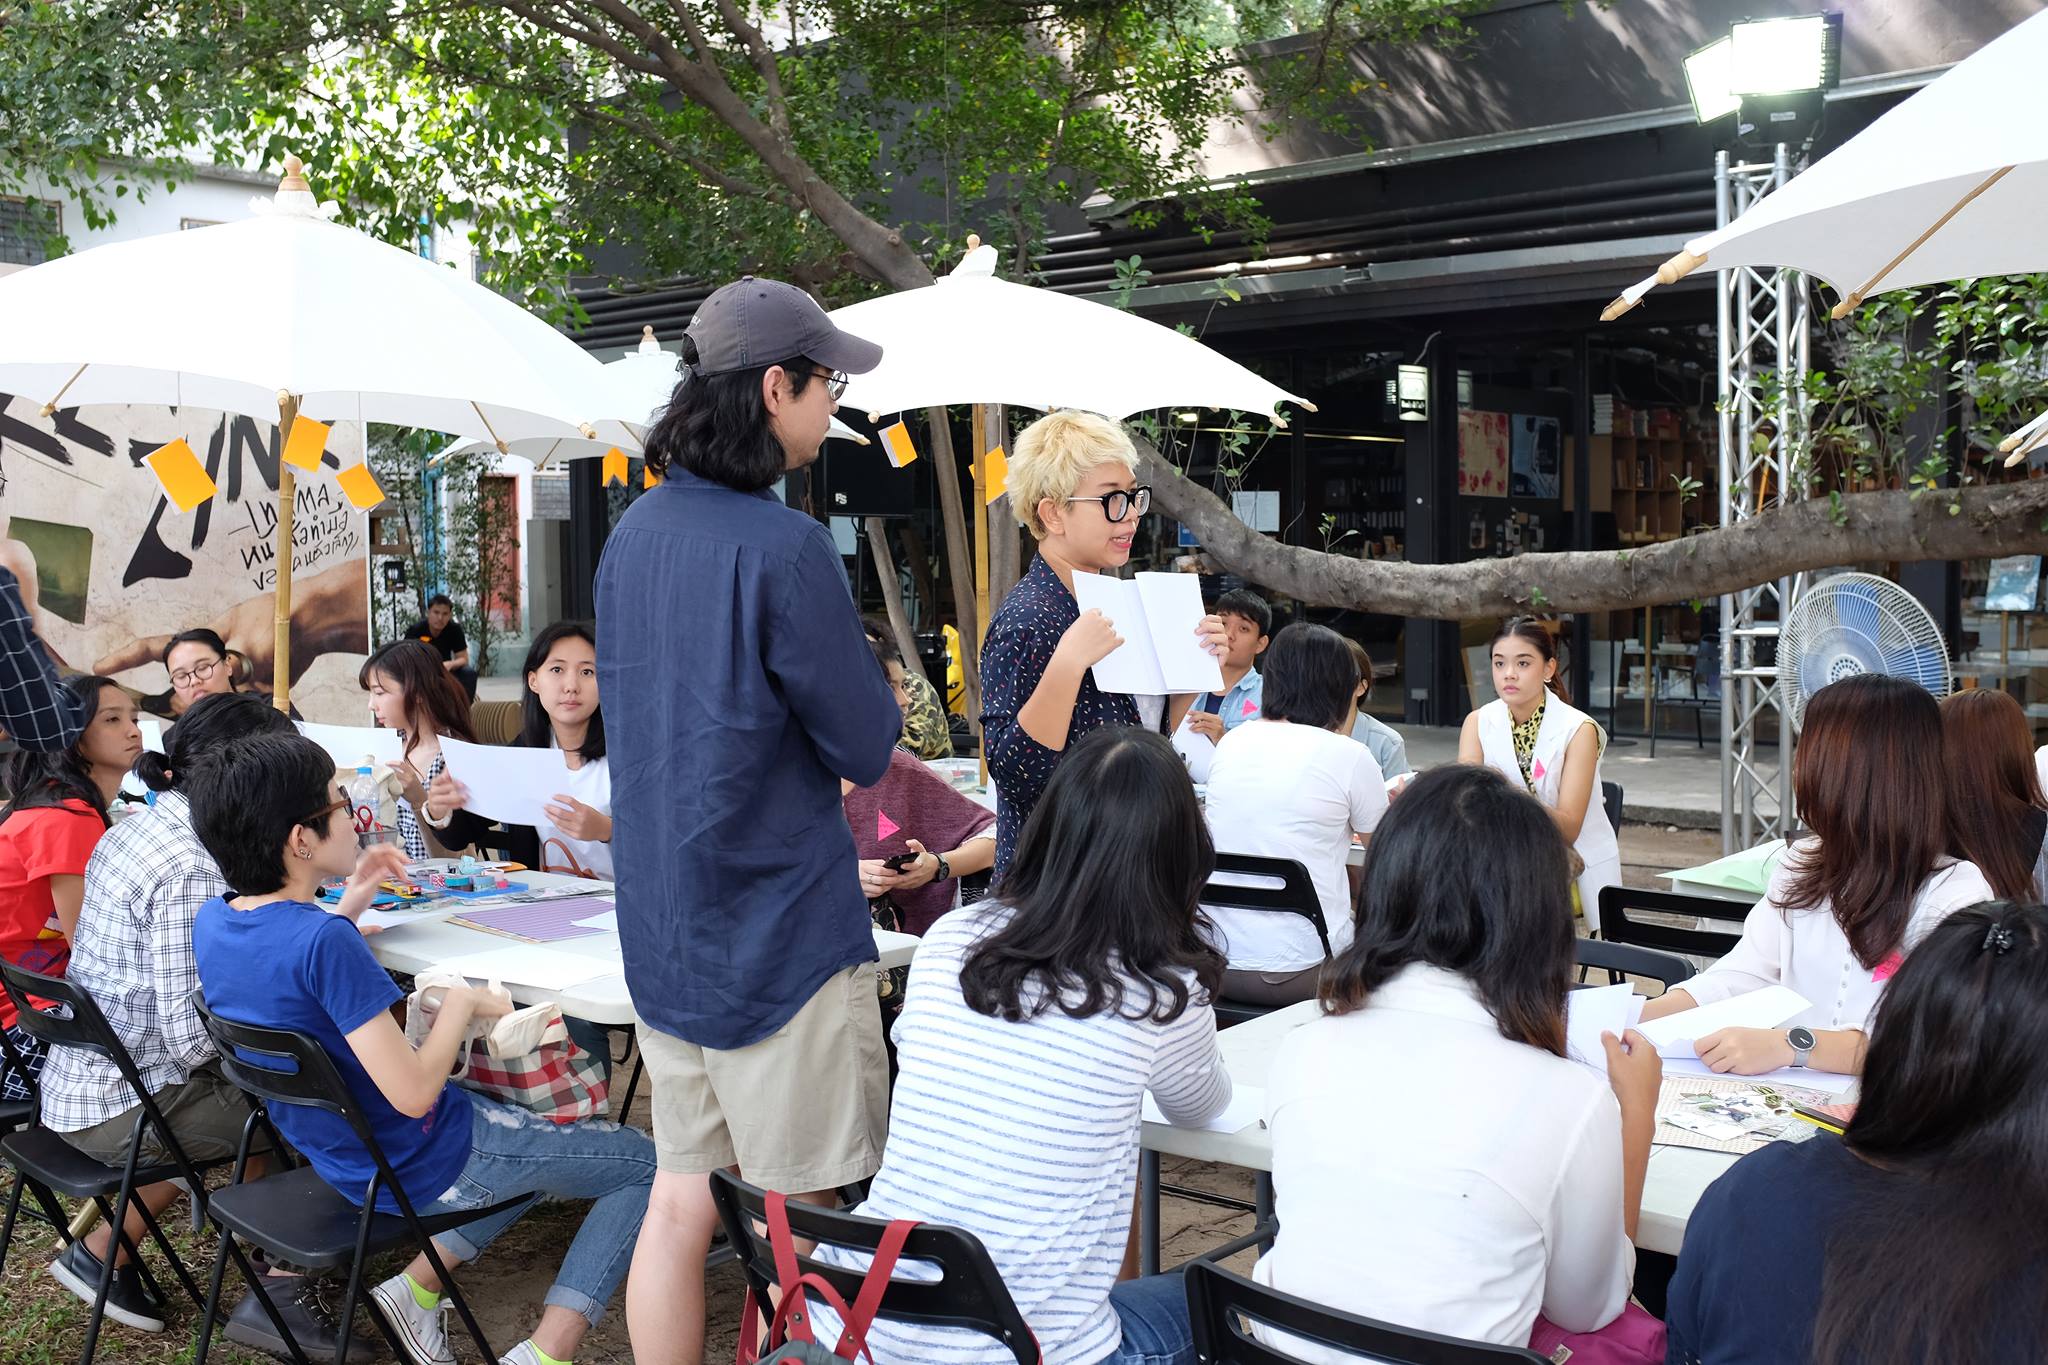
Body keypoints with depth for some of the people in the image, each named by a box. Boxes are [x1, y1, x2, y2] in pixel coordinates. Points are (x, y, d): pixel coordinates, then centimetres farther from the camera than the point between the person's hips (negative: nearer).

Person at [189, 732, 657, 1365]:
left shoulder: (210, 924, -5)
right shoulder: (323, 941, -31)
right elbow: (413, 1093, -29)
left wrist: (350, 903, 10)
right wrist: (461, 1003, -14)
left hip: (343, 1158, 9)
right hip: (423, 1165, -9)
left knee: (536, 1135, 33)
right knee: (650, 1163, 4)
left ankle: (417, 1286, 18)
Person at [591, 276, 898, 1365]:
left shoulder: (632, 533, 6)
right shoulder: (784, 548, -19)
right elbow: (868, 749, -13)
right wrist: (882, 704, 6)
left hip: (661, 931, 8)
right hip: (778, 936, -7)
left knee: (682, 1199, 16)